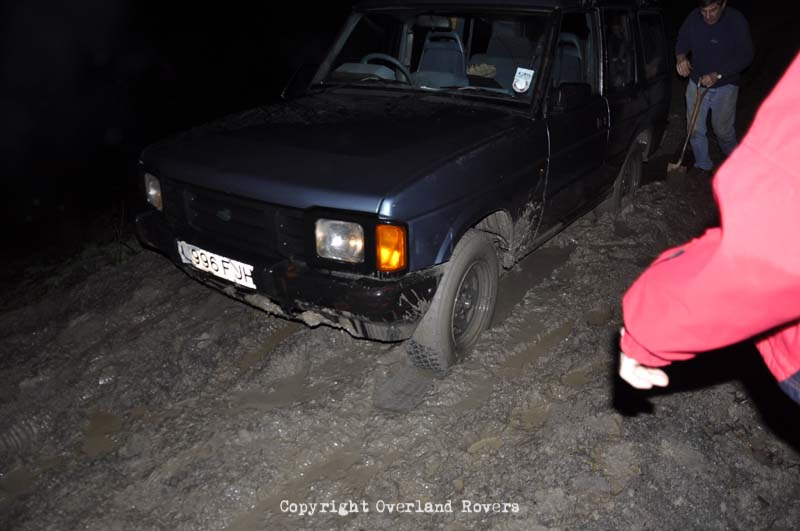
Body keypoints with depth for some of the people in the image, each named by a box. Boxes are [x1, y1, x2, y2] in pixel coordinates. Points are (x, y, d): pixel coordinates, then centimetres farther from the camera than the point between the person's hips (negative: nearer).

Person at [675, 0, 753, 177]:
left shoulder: (737, 21, -17)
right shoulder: (693, 18, -10)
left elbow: (745, 56, -13)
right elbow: (682, 40, 6)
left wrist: (717, 75, -24)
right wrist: (681, 57, -18)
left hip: (725, 86, -3)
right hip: (696, 83, 3)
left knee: (723, 129, 7)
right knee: (695, 129, 7)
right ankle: (703, 165, 27)